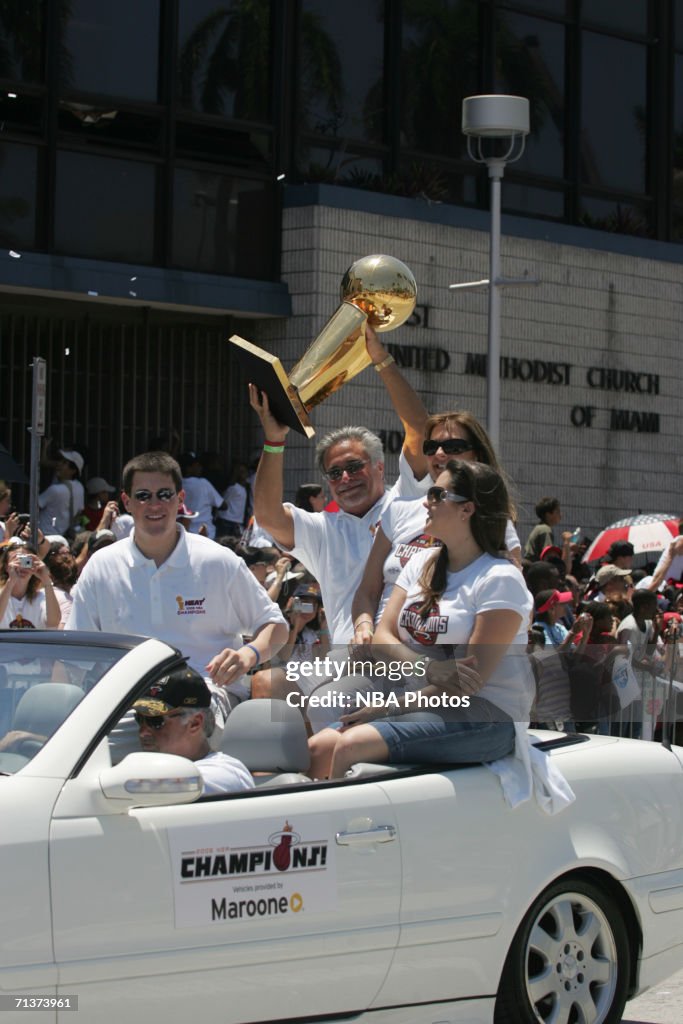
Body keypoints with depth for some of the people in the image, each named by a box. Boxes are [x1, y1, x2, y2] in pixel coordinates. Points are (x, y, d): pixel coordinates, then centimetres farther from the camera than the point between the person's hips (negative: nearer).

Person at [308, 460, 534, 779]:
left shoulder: (500, 579, -8)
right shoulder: (420, 565, 15)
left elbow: (474, 677, -14)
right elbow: (382, 637, 4)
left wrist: (391, 707, -15)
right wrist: (428, 668, -18)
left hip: (487, 717, -7)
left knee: (351, 746, -27)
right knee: (317, 749, -16)